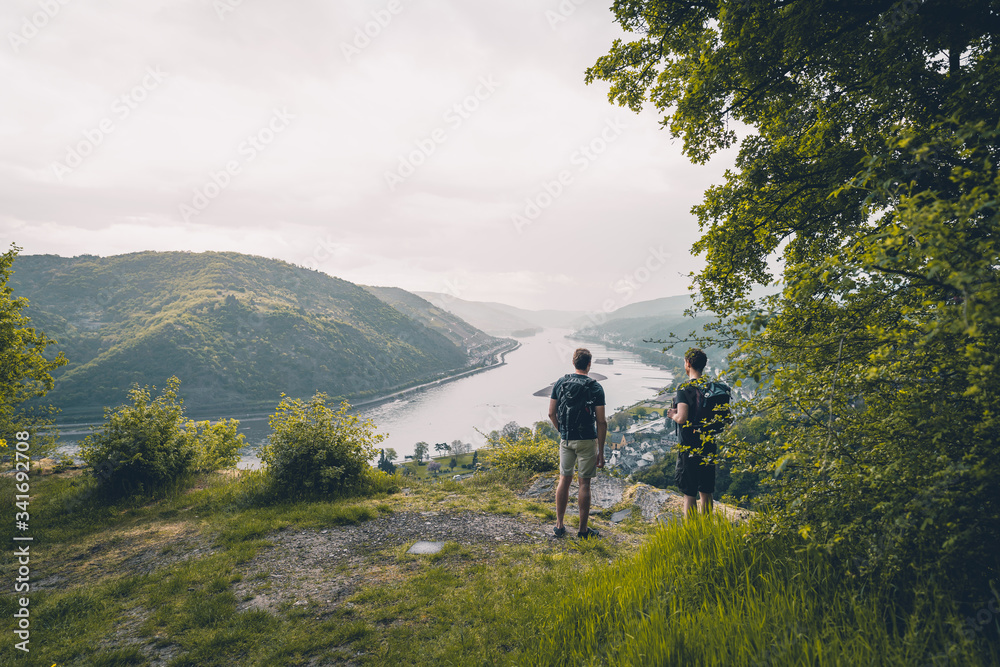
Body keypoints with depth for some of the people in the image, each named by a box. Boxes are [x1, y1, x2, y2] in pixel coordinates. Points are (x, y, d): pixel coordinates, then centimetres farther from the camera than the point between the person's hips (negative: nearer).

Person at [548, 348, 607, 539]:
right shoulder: (595, 387, -9)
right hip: (587, 440, -3)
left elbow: (551, 413, 3)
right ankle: (583, 529, 15)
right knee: (584, 483, 5)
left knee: (564, 480, 13)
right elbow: (601, 422, -10)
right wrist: (601, 452, -4)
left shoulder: (560, 382, 1)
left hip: (566, 440, 3)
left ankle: (559, 526, 20)